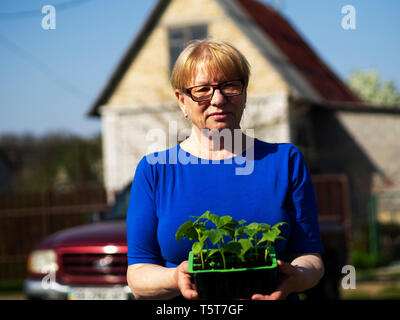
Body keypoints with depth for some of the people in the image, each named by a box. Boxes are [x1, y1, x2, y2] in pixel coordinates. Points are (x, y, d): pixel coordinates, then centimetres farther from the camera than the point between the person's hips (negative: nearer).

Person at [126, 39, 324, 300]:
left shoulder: (287, 161, 10)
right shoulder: (153, 170, 8)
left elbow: (310, 256, 6)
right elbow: (138, 274, 4)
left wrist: (295, 278, -15)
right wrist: (176, 279, -16)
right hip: (184, 311, 0)